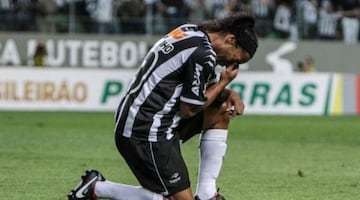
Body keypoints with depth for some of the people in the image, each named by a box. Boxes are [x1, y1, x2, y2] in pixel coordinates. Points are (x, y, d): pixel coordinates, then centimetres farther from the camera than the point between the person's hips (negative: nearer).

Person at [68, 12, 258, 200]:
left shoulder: (189, 31, 11)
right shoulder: (203, 54, -17)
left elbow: (206, 88, 24)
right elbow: (188, 110, -11)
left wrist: (229, 94, 5)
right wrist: (223, 82, -2)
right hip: (147, 133, -10)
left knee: (221, 111, 15)